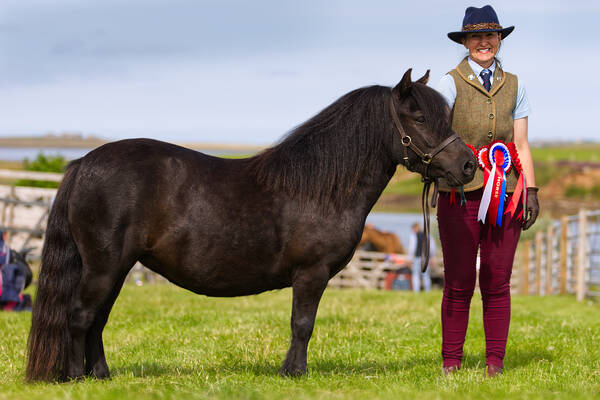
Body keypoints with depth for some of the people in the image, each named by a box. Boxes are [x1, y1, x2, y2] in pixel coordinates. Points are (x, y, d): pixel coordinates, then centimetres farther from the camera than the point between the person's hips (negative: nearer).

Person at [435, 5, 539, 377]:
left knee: (497, 282, 3)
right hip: (461, 192, -3)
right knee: (458, 283, 0)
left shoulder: (514, 85, 12)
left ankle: (496, 361, 10)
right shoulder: (451, 84, 0)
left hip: (505, 193, 3)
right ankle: (451, 360, 10)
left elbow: (522, 145, 12)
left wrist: (531, 191, 3)